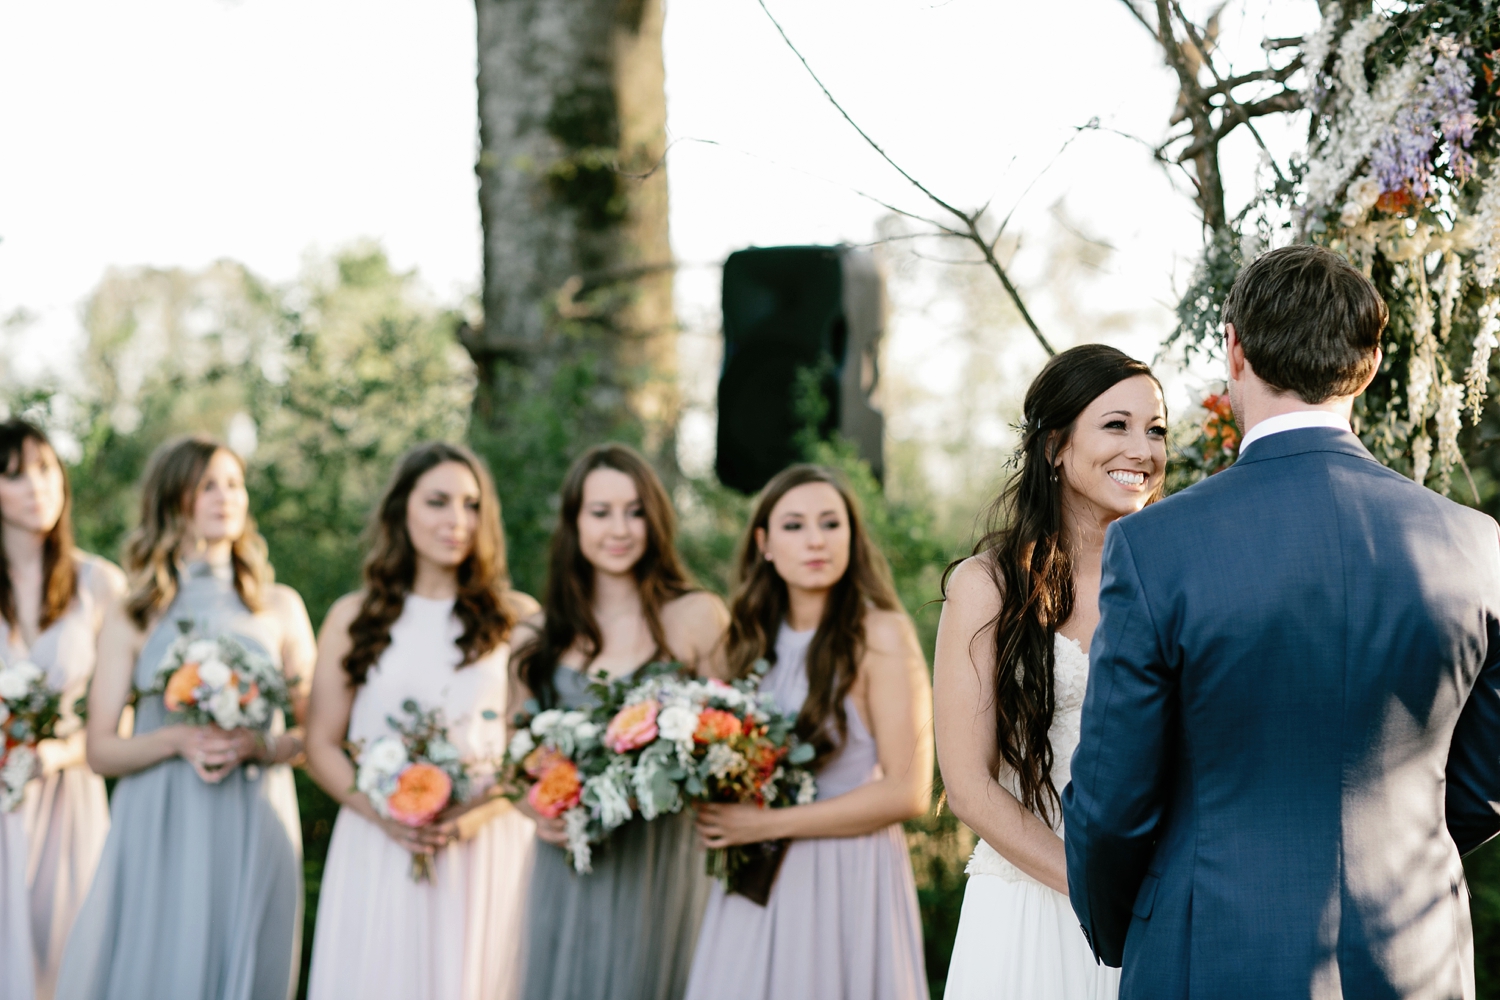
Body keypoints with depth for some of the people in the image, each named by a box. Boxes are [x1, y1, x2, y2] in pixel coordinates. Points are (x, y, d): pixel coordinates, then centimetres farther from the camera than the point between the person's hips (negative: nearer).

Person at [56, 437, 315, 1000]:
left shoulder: (281, 607, 9)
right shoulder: (131, 619, 6)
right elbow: (100, 750, 2)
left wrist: (259, 747, -11)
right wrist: (178, 740, -14)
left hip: (254, 829, 1)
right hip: (160, 832, -1)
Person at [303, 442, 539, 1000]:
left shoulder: (519, 618, 5)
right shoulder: (354, 618, 8)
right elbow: (321, 745, 6)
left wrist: (481, 811, -16)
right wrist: (380, 812, -11)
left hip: (489, 848, -1)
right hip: (377, 852, 1)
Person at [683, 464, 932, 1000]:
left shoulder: (881, 635, -8)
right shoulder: (755, 637, 10)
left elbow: (907, 792, -13)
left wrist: (767, 824, -14)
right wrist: (714, 809, 0)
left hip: (847, 882, -5)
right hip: (757, 883, 5)